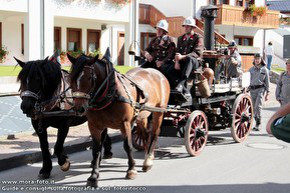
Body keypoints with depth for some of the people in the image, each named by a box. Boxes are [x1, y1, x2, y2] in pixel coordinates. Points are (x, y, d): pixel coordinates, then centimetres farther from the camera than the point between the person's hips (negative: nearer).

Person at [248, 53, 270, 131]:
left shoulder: (264, 70, 4)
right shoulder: (251, 69, 10)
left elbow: (267, 82, 6)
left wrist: (267, 93, 2)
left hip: (261, 89, -3)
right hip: (252, 89, 3)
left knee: (258, 106, -16)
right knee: (254, 108, 6)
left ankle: (258, 124, -11)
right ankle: (257, 123, 19)